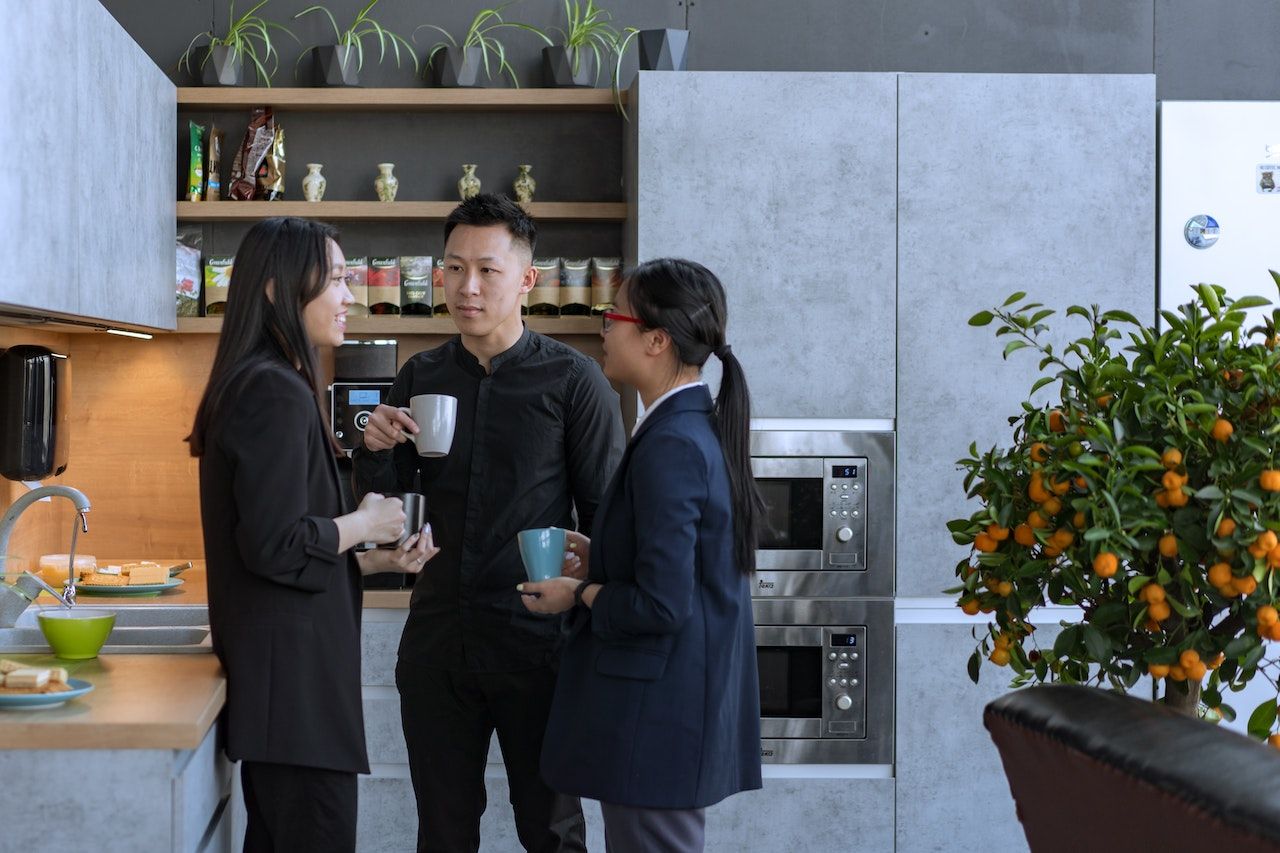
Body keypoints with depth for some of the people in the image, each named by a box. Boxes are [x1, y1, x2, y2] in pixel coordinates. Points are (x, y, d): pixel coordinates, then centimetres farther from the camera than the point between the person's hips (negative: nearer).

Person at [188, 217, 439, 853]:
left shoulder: (257, 386, 16)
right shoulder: (278, 394, -16)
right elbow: (276, 546, -22)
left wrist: (375, 560, 13)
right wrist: (365, 524, -7)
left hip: (269, 663, 11)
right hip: (292, 665, -11)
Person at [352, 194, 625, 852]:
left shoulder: (571, 379, -6)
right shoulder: (420, 376, 7)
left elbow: (605, 516, -4)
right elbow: (381, 502, 12)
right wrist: (375, 451, -9)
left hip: (536, 641, -4)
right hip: (437, 638, 4)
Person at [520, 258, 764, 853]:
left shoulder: (669, 449, -22)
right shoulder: (705, 429, 9)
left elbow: (660, 605, -24)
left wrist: (580, 595, -9)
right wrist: (601, 559, 10)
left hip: (655, 721, -10)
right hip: (695, 707, 10)